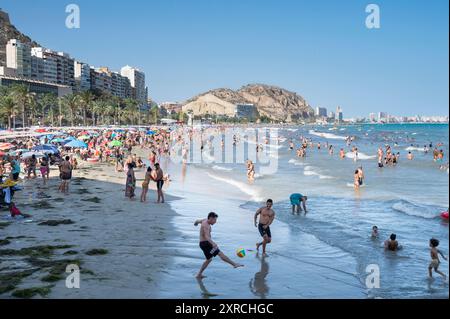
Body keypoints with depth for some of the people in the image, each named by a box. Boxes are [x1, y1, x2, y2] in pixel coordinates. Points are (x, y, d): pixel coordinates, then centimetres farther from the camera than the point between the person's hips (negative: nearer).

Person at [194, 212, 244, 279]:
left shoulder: (205, 221, 11)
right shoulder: (206, 225, -20)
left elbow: (198, 221, 35)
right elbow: (207, 236, -36)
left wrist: (196, 222, 61)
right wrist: (213, 243, -53)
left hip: (204, 244, 11)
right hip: (205, 243, -11)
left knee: (209, 259, 19)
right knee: (220, 254, -16)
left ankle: (199, 274, 21)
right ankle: (235, 264, -20)